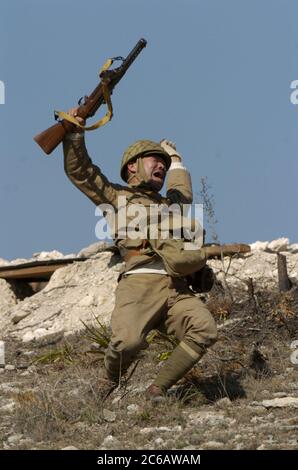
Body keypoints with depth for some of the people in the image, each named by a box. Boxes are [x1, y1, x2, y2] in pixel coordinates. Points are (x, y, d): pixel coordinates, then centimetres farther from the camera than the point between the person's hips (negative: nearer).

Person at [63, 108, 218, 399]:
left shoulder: (169, 204, 36)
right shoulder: (118, 197, 20)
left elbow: (183, 192, 59)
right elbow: (79, 171, 13)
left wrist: (174, 158, 67)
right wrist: (74, 132, 4)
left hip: (177, 288, 5)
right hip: (139, 283, -5)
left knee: (205, 330, -24)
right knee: (128, 341, -30)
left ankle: (158, 390, -13)